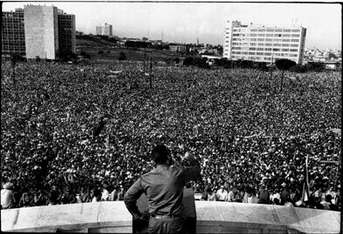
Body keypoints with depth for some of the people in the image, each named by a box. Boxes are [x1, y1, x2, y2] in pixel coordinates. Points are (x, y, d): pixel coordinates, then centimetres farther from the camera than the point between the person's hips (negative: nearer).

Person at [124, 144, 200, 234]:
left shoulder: (144, 178, -3)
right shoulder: (178, 172, -9)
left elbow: (128, 197, 4)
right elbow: (196, 170, 9)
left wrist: (138, 216, 16)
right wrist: (191, 159, 29)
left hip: (154, 223, 2)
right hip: (174, 223, -1)